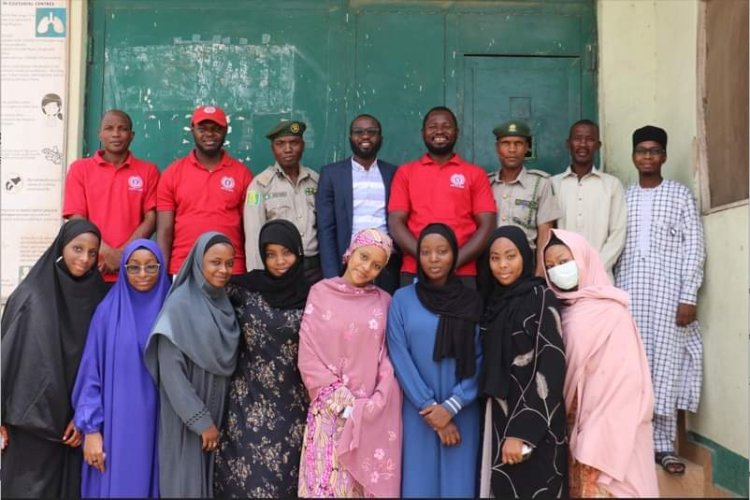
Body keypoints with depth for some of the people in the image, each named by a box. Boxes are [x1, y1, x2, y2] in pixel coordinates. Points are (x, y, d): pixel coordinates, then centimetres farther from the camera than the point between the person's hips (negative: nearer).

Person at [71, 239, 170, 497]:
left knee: (152, 484, 8)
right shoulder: (108, 311, -2)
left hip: (158, 426, 2)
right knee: (117, 485, 4)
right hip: (117, 426, -2)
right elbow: (91, 373, -3)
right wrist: (91, 429, -8)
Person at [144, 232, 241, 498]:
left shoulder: (225, 304, 6)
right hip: (186, 417, -6)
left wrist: (213, 419, 7)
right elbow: (171, 371, -18)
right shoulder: (180, 305, -15)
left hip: (218, 413, 6)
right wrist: (201, 421, -17)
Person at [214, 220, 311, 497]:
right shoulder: (245, 288, -1)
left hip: (293, 404, 1)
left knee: (284, 475, 7)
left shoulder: (310, 296, 0)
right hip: (250, 399, 0)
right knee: (249, 478, 1)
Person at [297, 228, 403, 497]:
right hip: (330, 411, -1)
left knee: (369, 481, 5)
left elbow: (390, 357, 3)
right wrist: (343, 401, -9)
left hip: (372, 414, 1)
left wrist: (374, 404, -9)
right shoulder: (320, 293, 1)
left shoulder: (384, 302, 6)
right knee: (328, 482, -1)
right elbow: (308, 357, -3)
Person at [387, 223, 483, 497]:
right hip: (417, 412, -1)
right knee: (420, 482, 6)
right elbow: (400, 358, -4)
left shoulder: (472, 301, 3)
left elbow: (480, 360, -1)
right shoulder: (402, 299, 0)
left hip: (462, 412, 1)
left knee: (457, 482, 7)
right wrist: (429, 407, -10)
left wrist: (451, 406, -11)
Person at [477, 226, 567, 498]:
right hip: (499, 414, 6)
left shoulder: (541, 297, -10)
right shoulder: (493, 299, 9)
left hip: (533, 423, -6)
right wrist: (505, 425, 6)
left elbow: (550, 367, -17)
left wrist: (521, 431, -20)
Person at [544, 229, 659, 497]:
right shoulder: (564, 309, 8)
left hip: (609, 430, -6)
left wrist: (597, 443, -21)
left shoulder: (610, 312, -13)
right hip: (577, 426, 7)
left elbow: (619, 381, -18)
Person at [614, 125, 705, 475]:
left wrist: (689, 297, -10)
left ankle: (664, 446, 9)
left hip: (668, 292, -2)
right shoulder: (622, 198, 11)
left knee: (666, 365, 0)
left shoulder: (681, 195, 5)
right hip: (628, 292, 2)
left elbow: (694, 248, -1)